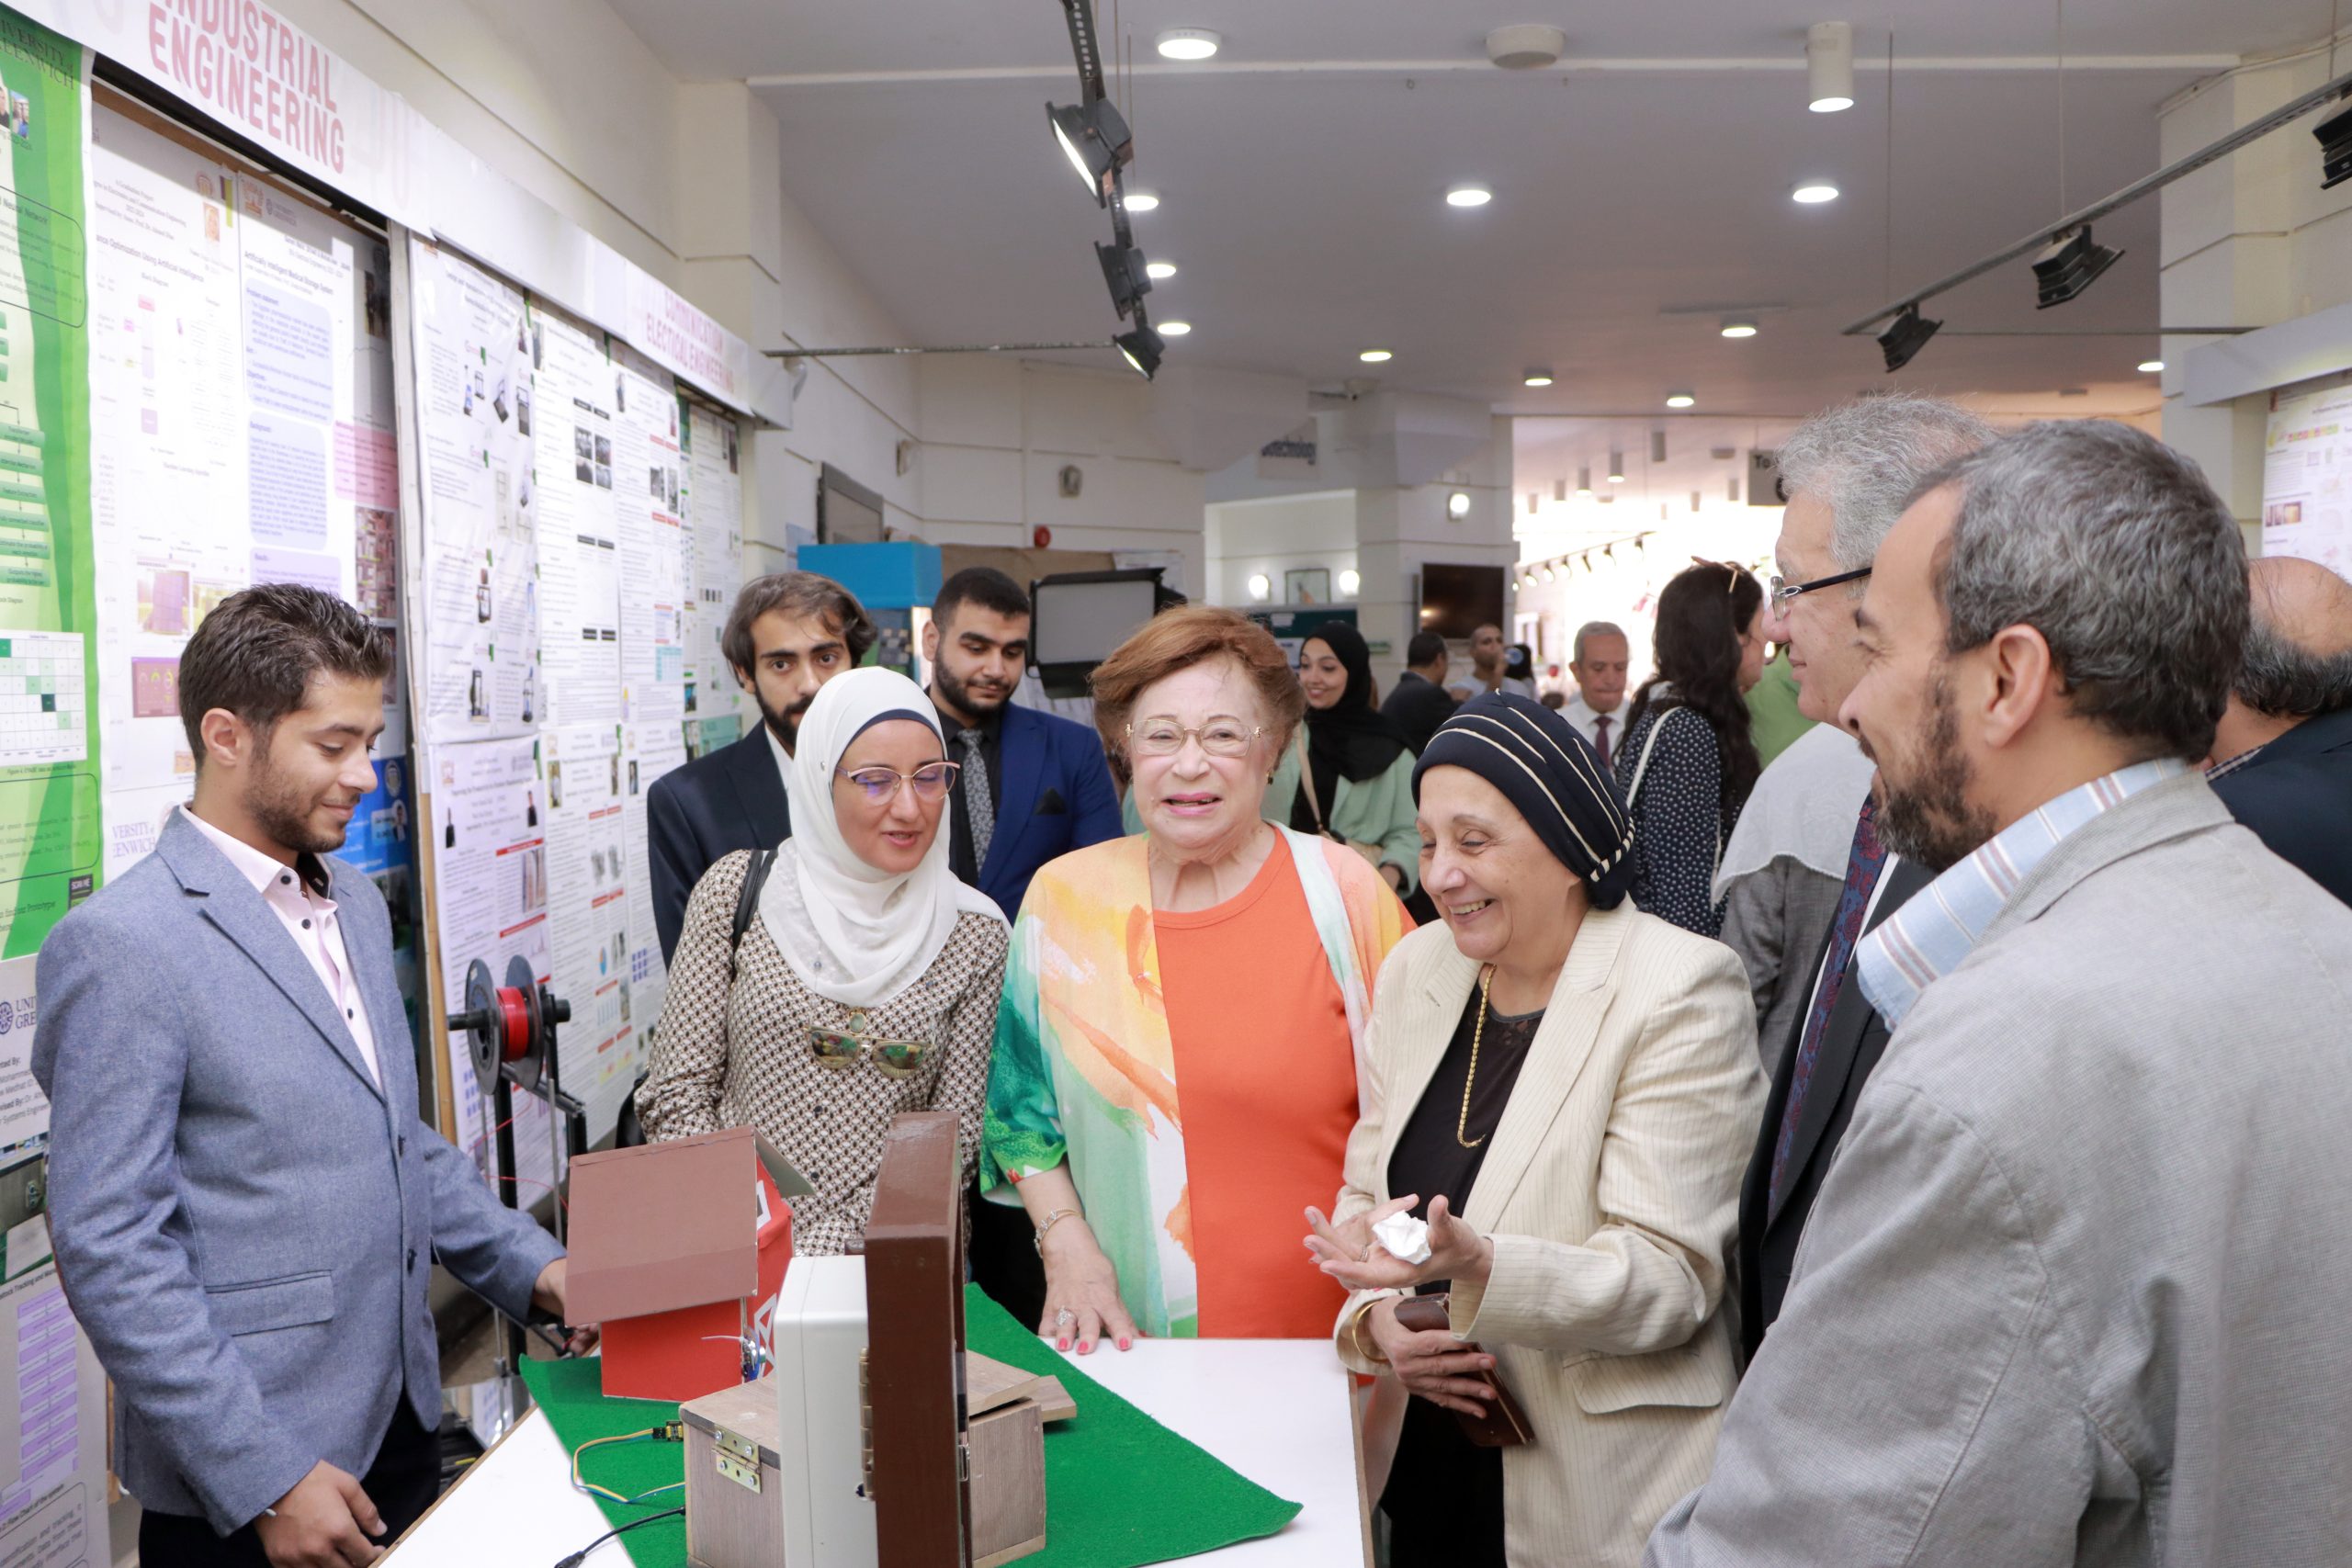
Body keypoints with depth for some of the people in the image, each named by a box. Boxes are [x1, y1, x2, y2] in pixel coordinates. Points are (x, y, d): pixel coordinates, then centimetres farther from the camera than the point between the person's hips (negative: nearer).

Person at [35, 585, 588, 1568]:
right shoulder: (121, 946, -16)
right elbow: (109, 1250, -18)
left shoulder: (355, 903, 8)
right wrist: (265, 1478, -19)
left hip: (400, 1420, 7)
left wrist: (528, 1265, 5)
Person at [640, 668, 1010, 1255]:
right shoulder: (737, 891, 3)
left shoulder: (975, 934, 2)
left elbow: (956, 1131, 1)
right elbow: (679, 1092, 3)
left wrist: (832, 1244, -10)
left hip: (881, 1266, 0)